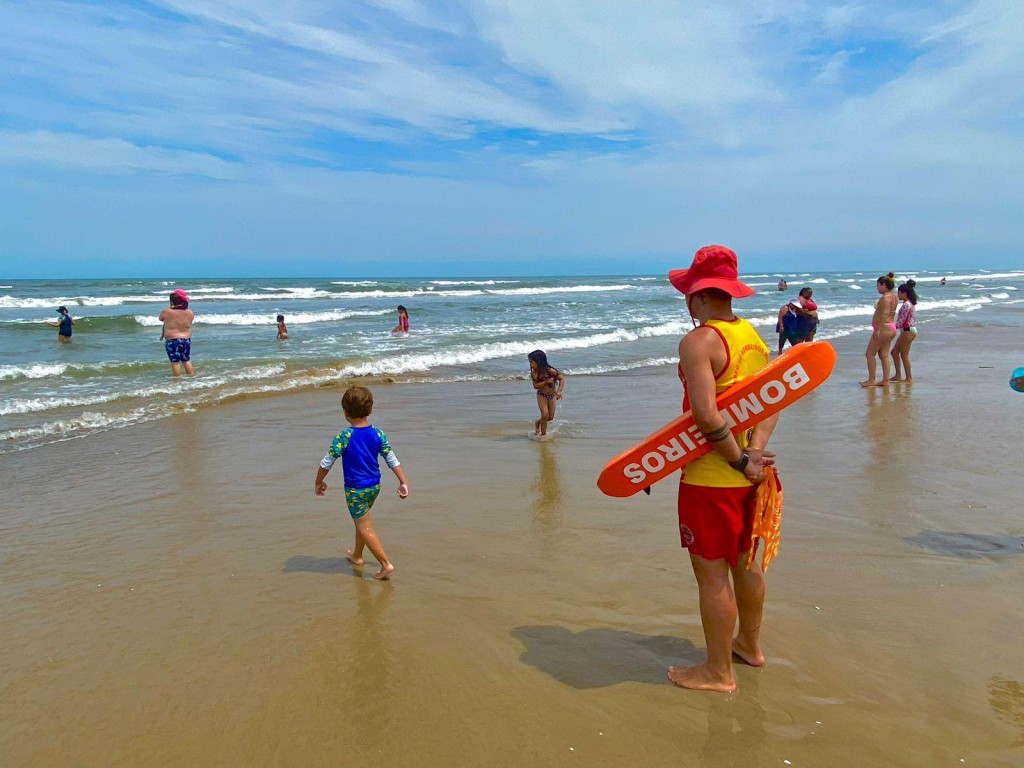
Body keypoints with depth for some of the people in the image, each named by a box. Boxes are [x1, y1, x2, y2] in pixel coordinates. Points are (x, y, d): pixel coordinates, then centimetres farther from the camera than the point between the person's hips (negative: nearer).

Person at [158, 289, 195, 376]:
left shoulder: (167, 312, -11)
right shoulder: (190, 313, -3)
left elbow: (161, 318, 7)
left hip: (172, 341, -4)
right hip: (186, 340, 4)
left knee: (175, 362, 0)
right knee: (187, 360, 16)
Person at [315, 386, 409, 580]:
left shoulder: (343, 437, -18)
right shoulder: (378, 434, -6)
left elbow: (327, 462, -10)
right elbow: (392, 459, -2)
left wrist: (319, 482, 6)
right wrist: (403, 482, 5)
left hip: (355, 489, -6)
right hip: (374, 486, 6)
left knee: (365, 528, 2)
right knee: (361, 521, 25)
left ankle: (386, 564, -4)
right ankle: (357, 555, 41)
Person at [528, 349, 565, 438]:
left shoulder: (550, 371, -23)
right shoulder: (533, 373, -13)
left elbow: (562, 379, -16)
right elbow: (535, 385, -17)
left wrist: (559, 391, -26)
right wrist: (546, 382, -32)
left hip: (552, 395, 0)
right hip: (542, 395, 0)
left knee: (551, 417, 4)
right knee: (545, 415, -13)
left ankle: (537, 423, 33)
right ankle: (543, 434, 5)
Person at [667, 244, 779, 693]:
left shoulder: (698, 342, -19)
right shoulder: (753, 336, 7)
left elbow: (706, 416, -29)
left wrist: (740, 460, -17)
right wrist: (754, 453, -7)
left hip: (710, 478, -9)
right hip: (748, 473, 9)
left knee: (711, 575, 5)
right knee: (744, 564, 23)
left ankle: (718, 672, 20)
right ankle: (750, 644, 42)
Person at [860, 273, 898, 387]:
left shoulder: (885, 297, -17)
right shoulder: (893, 296, 14)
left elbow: (885, 314, -25)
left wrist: (878, 329, -27)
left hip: (884, 328, -10)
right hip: (891, 328, 10)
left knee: (870, 354, -2)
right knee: (884, 354, 11)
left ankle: (871, 380, -1)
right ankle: (885, 380, 11)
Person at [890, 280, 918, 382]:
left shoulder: (906, 305, -19)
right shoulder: (910, 303, 12)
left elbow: (900, 321, -21)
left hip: (907, 331, -10)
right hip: (907, 330, 10)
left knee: (904, 355, -2)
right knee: (894, 352, 13)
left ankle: (909, 378, 5)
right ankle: (898, 376, 15)